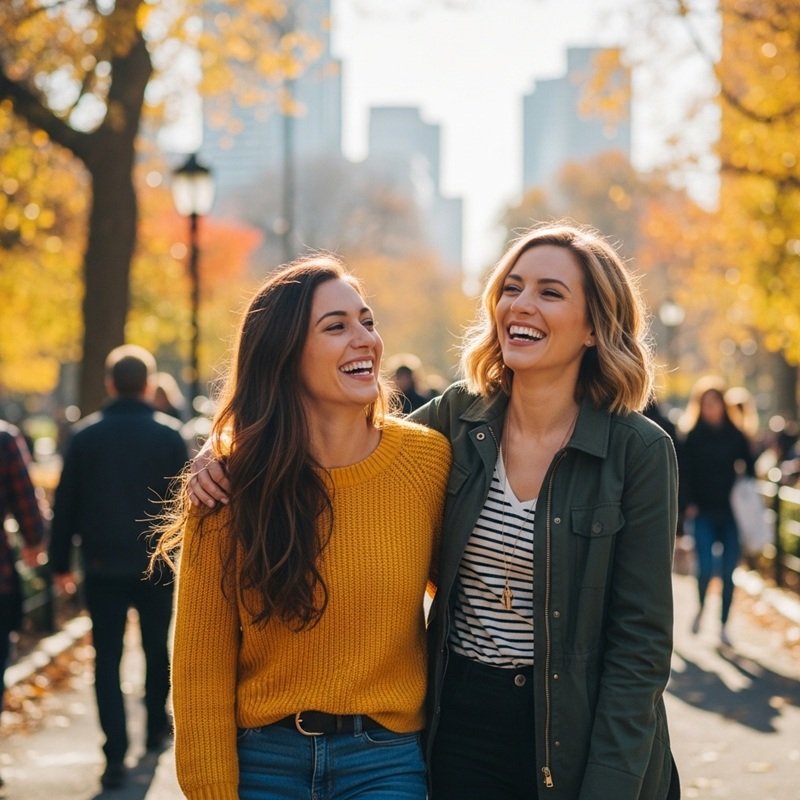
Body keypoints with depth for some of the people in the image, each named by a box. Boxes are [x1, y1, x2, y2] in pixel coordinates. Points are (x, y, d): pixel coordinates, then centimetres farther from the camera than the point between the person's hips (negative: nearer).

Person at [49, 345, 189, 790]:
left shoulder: (86, 435, 0)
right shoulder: (170, 434, -3)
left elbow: (65, 503, 2)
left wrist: (61, 563, 8)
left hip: (103, 565, 0)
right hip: (157, 565, 0)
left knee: (107, 657, 1)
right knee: (157, 648, 19)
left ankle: (116, 755, -7)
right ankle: (157, 727, 33)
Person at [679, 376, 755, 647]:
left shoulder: (736, 437, 5)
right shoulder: (693, 438, 3)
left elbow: (750, 470, 8)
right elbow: (685, 473, 1)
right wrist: (689, 503, -10)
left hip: (731, 514, 1)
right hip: (704, 513, -1)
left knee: (728, 573, 1)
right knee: (705, 569, -10)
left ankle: (723, 625, 13)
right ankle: (701, 608, 20)